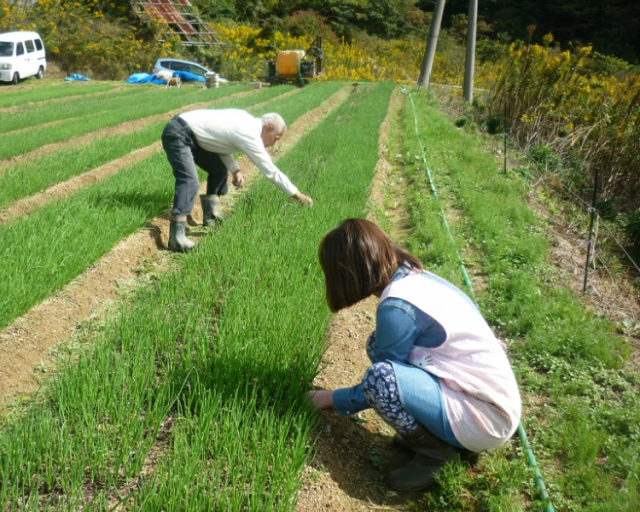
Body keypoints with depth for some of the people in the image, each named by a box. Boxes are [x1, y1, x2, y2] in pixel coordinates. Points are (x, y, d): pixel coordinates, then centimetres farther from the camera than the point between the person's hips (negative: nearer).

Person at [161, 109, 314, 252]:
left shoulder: (247, 121, 7)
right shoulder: (249, 135, -19)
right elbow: (271, 171, -16)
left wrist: (235, 169, -4)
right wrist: (298, 195, -9)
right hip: (178, 135, -10)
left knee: (219, 168, 17)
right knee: (190, 181, -25)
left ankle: (210, 214, 20)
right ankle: (177, 236, -30)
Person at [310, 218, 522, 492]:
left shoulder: (396, 307, -22)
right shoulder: (417, 276, 4)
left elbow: (381, 381, -10)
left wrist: (333, 399, 7)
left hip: (485, 420, -9)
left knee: (379, 376, -27)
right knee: (379, 345, 7)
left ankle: (434, 451, -2)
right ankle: (437, 436, 11)